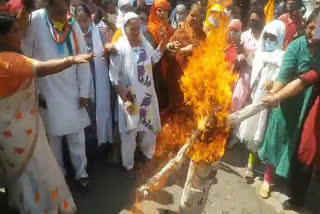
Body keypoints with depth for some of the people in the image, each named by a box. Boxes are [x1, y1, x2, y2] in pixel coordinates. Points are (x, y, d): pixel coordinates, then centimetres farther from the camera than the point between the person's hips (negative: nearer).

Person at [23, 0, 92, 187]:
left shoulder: (73, 25, 0)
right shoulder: (34, 21, -11)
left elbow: (83, 60, 1)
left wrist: (84, 91, -1)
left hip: (72, 91, 3)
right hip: (47, 92, -2)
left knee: (77, 134, 10)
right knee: (53, 135, 10)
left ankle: (81, 171, 29)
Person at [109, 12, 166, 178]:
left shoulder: (144, 43, 0)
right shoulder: (119, 47, -15)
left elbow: (154, 59, 18)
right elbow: (114, 76, -14)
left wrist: (163, 40, 4)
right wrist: (125, 99, -17)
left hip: (147, 95, 5)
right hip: (130, 97, -5)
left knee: (149, 128, 18)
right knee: (130, 132, 9)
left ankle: (148, 155, 45)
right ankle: (129, 165, 31)